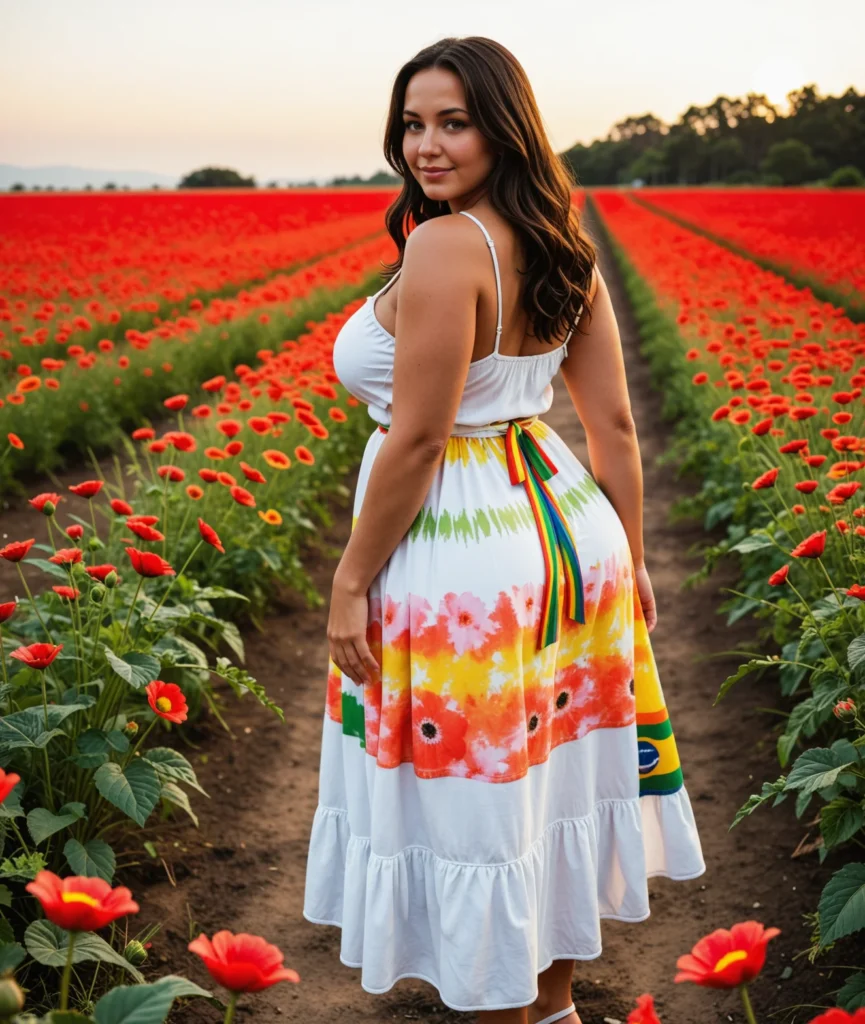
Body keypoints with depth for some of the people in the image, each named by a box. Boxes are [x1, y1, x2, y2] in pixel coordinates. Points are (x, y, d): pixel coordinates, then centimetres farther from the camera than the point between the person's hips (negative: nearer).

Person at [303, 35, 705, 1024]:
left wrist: (351, 583, -12)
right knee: (552, 779, 21)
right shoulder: (564, 248, 5)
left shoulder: (445, 247, -21)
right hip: (564, 535, 9)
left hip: (460, 563, -9)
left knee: (479, 810, 8)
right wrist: (627, 561, 16)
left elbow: (416, 441, -22)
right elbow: (613, 425, 7)